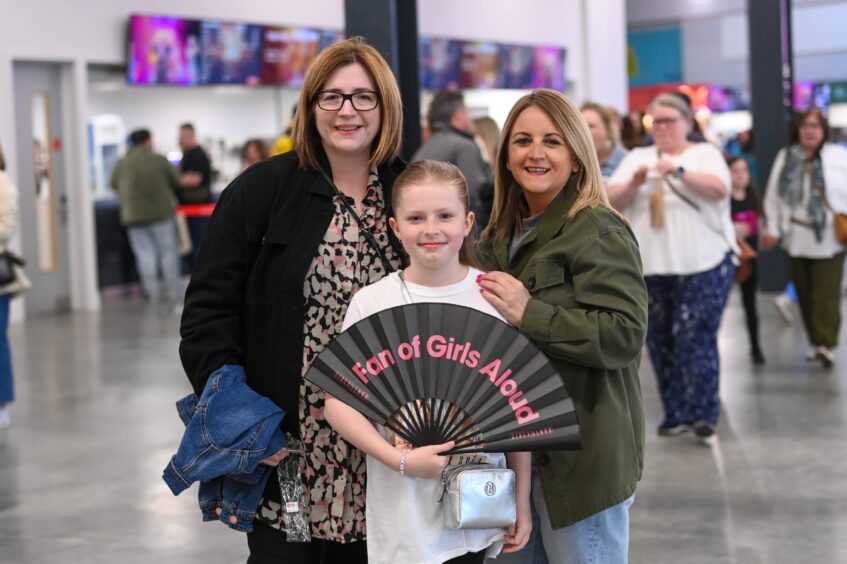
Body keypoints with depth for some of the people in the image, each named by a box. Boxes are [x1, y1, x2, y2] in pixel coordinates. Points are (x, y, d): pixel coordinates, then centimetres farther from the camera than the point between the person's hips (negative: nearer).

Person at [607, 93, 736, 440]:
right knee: (660, 341, 5)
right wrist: (634, 183, -15)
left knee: (695, 337, -11)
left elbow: (718, 189, -13)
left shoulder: (705, 154, 6)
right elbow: (611, 201, 5)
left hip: (703, 264, -4)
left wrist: (679, 171, -26)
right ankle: (676, 414, 14)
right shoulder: (636, 158, 14)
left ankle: (703, 413, -9)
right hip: (650, 267, 4)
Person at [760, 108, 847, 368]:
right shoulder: (785, 158, 8)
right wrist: (772, 228, 4)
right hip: (797, 237, 4)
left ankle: (826, 344, -13)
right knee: (805, 293, 9)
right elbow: (773, 196, 9)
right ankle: (817, 341, 19)